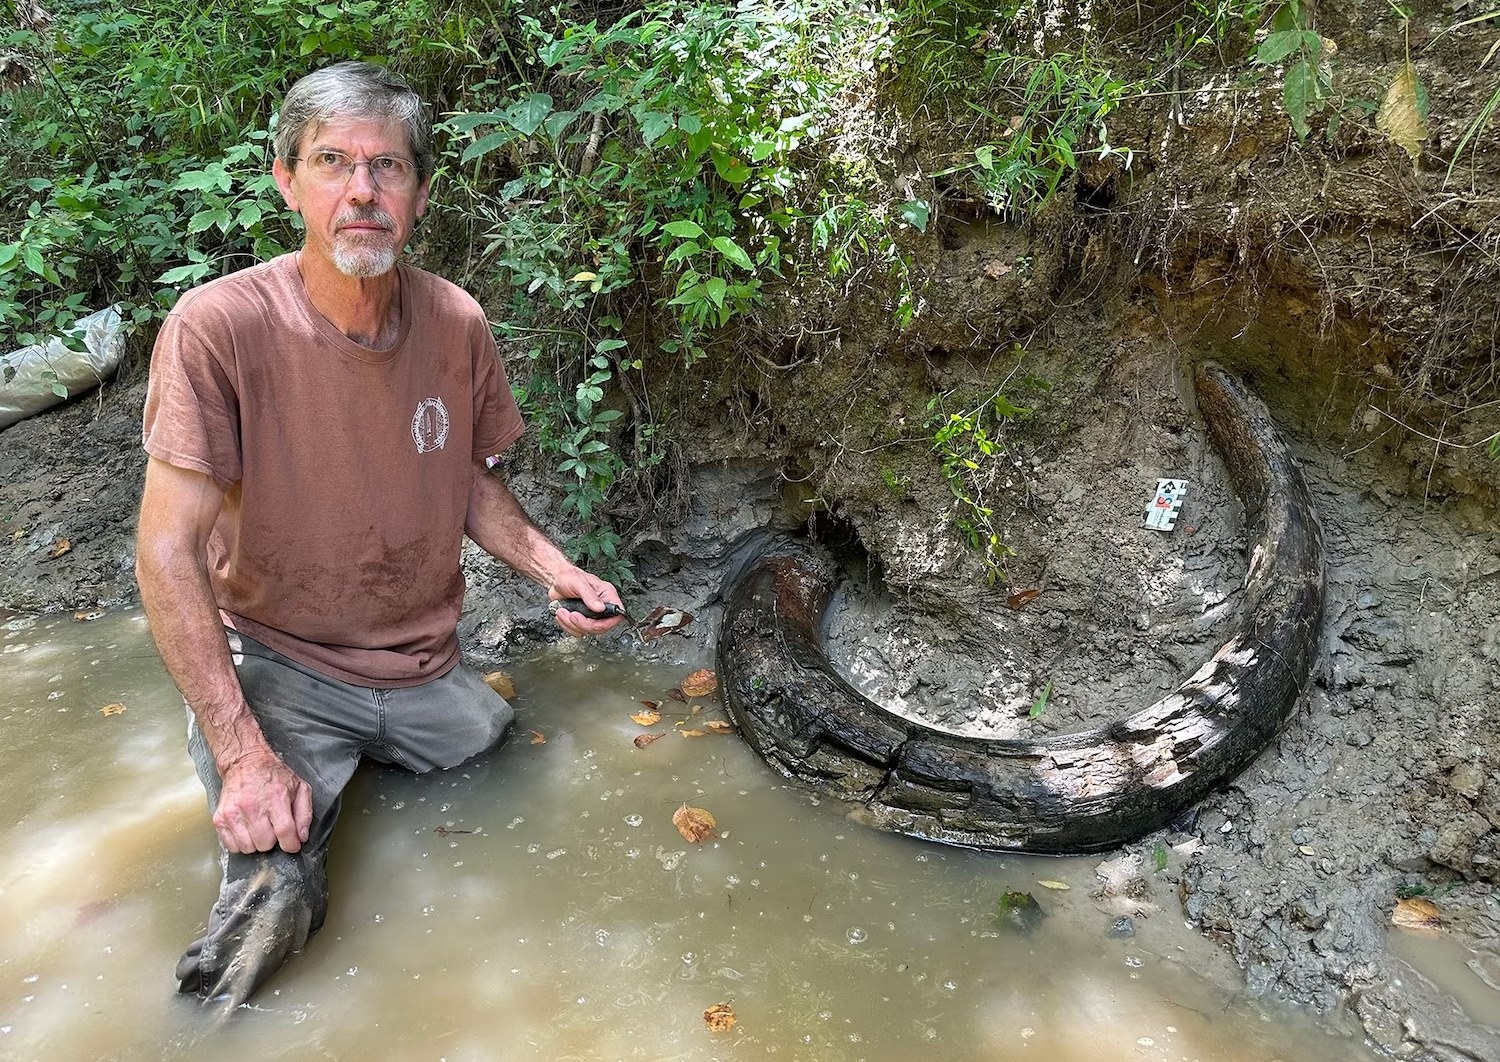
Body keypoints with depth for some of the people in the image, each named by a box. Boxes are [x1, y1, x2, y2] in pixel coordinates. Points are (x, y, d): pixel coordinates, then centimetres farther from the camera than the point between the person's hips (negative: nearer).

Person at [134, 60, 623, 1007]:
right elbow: (169, 551, -18)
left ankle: (369, 761, 30)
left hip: (423, 669, 5)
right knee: (275, 888, -22)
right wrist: (242, 751, -23)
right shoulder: (218, 327, -20)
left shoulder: (456, 323, -6)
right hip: (275, 665, -4)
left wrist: (553, 570, -8)